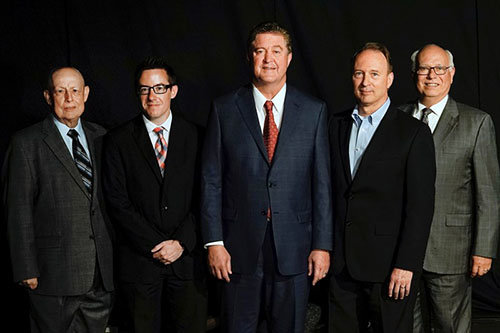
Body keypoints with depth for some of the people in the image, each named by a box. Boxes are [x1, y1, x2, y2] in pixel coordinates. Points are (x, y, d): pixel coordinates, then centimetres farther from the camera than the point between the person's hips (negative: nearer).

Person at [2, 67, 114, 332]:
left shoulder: (99, 138, 11)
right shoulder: (27, 143, -3)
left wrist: (117, 255, 9)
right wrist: (26, 270, -11)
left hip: (101, 271, 4)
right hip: (54, 271, -4)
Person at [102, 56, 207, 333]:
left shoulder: (195, 136, 4)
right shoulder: (118, 140, 1)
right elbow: (117, 202, -4)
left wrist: (182, 243, -9)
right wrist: (155, 245, -10)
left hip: (187, 257, 1)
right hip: (139, 259, 0)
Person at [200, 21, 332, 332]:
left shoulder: (314, 111, 2)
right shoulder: (225, 109, 1)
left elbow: (322, 182, 1)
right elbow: (211, 180, 1)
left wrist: (322, 245, -2)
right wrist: (214, 242, -5)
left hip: (294, 247, 1)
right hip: (239, 247, 0)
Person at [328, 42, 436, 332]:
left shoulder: (414, 132, -6)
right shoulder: (336, 125, 9)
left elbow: (421, 205, -10)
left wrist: (406, 265, -14)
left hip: (389, 265, -4)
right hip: (342, 263, 4)